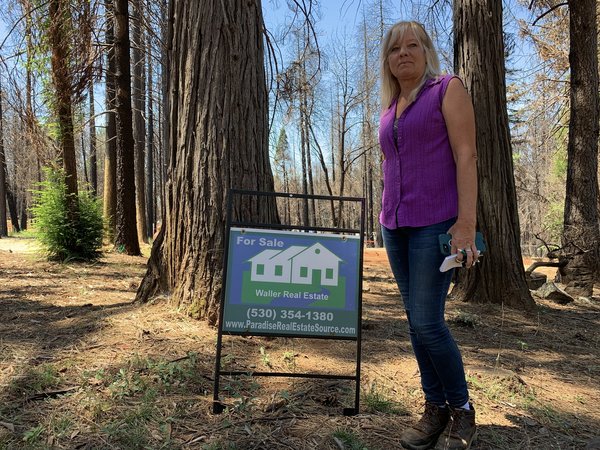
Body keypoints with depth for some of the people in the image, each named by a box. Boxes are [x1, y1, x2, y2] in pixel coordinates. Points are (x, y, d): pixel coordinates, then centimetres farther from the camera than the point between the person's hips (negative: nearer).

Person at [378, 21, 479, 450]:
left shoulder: (447, 88, 0)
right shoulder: (389, 109, 18)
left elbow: (467, 157, -9)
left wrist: (466, 222, -18)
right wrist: (387, 220, 16)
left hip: (435, 224, -6)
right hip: (396, 226, 7)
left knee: (427, 321, -9)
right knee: (417, 321, 7)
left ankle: (462, 409, 13)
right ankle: (436, 408, 20)